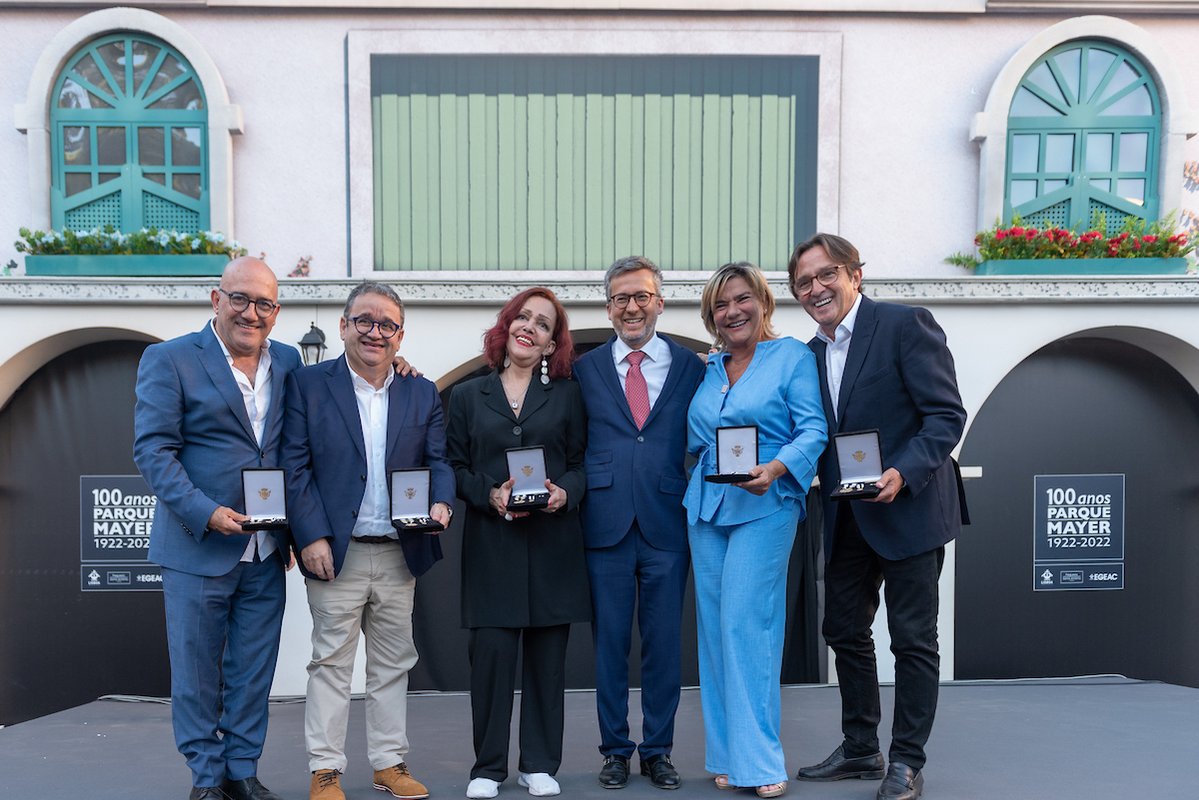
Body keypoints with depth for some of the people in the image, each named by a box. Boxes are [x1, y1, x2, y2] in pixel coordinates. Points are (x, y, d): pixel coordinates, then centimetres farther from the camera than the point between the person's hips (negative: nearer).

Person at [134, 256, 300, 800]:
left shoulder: (288, 362, 9)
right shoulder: (168, 360, -5)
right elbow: (153, 450, -11)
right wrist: (206, 513, -20)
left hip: (266, 551, 4)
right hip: (198, 546, -4)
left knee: (253, 672, 12)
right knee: (197, 671, 8)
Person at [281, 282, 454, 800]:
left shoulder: (423, 395, 8)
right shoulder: (308, 385, -1)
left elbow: (439, 461, 7)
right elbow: (295, 468, -5)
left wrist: (441, 501, -15)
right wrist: (312, 537, -12)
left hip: (400, 554, 3)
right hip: (336, 553, -3)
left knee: (393, 664, 13)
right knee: (331, 662, 6)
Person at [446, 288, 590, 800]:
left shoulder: (566, 394, 11)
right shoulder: (468, 395, 11)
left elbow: (581, 462, 7)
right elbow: (456, 467, 7)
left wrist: (565, 491, -12)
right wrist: (490, 495, -10)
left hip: (553, 541, 1)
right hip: (491, 542, 0)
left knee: (547, 656, 4)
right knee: (491, 652, -4)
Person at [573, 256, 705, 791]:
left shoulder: (691, 367, 7)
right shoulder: (585, 369, 8)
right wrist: (575, 496, -5)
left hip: (667, 525, 0)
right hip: (606, 525, 0)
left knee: (664, 643, 8)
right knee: (609, 643, 8)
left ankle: (658, 750, 23)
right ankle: (615, 749, 23)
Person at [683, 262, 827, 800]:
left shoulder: (793, 357, -1)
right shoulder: (708, 370, 15)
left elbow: (813, 431, -10)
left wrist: (775, 468, -24)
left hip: (765, 507, -6)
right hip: (706, 507, 6)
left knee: (745, 624, -11)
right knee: (715, 629, 6)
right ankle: (726, 757, 16)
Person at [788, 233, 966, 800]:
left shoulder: (906, 325, -11)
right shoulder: (812, 354, 11)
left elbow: (946, 414, -16)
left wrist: (903, 473, -28)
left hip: (907, 511, -7)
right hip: (846, 519, 7)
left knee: (913, 641, 4)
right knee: (845, 633, 14)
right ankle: (860, 749, 30)